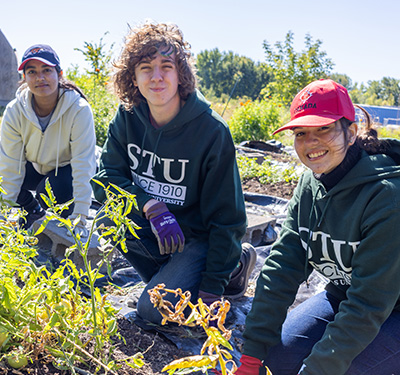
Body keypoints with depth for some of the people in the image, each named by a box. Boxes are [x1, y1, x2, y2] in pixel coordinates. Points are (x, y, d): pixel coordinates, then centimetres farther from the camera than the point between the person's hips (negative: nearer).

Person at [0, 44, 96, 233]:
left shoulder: (79, 109, -30)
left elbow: (83, 168, -30)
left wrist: (79, 222, -33)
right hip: (35, 166, 4)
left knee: (53, 189, -34)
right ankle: (34, 212, 9)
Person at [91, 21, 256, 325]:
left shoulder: (212, 131, -21)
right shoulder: (127, 117, -8)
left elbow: (226, 217, -17)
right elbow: (106, 178, -10)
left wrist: (212, 290, -19)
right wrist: (150, 206, -30)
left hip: (198, 238, -4)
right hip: (152, 230, 5)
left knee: (154, 309, -19)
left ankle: (235, 265, 5)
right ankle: (170, 275, 0)